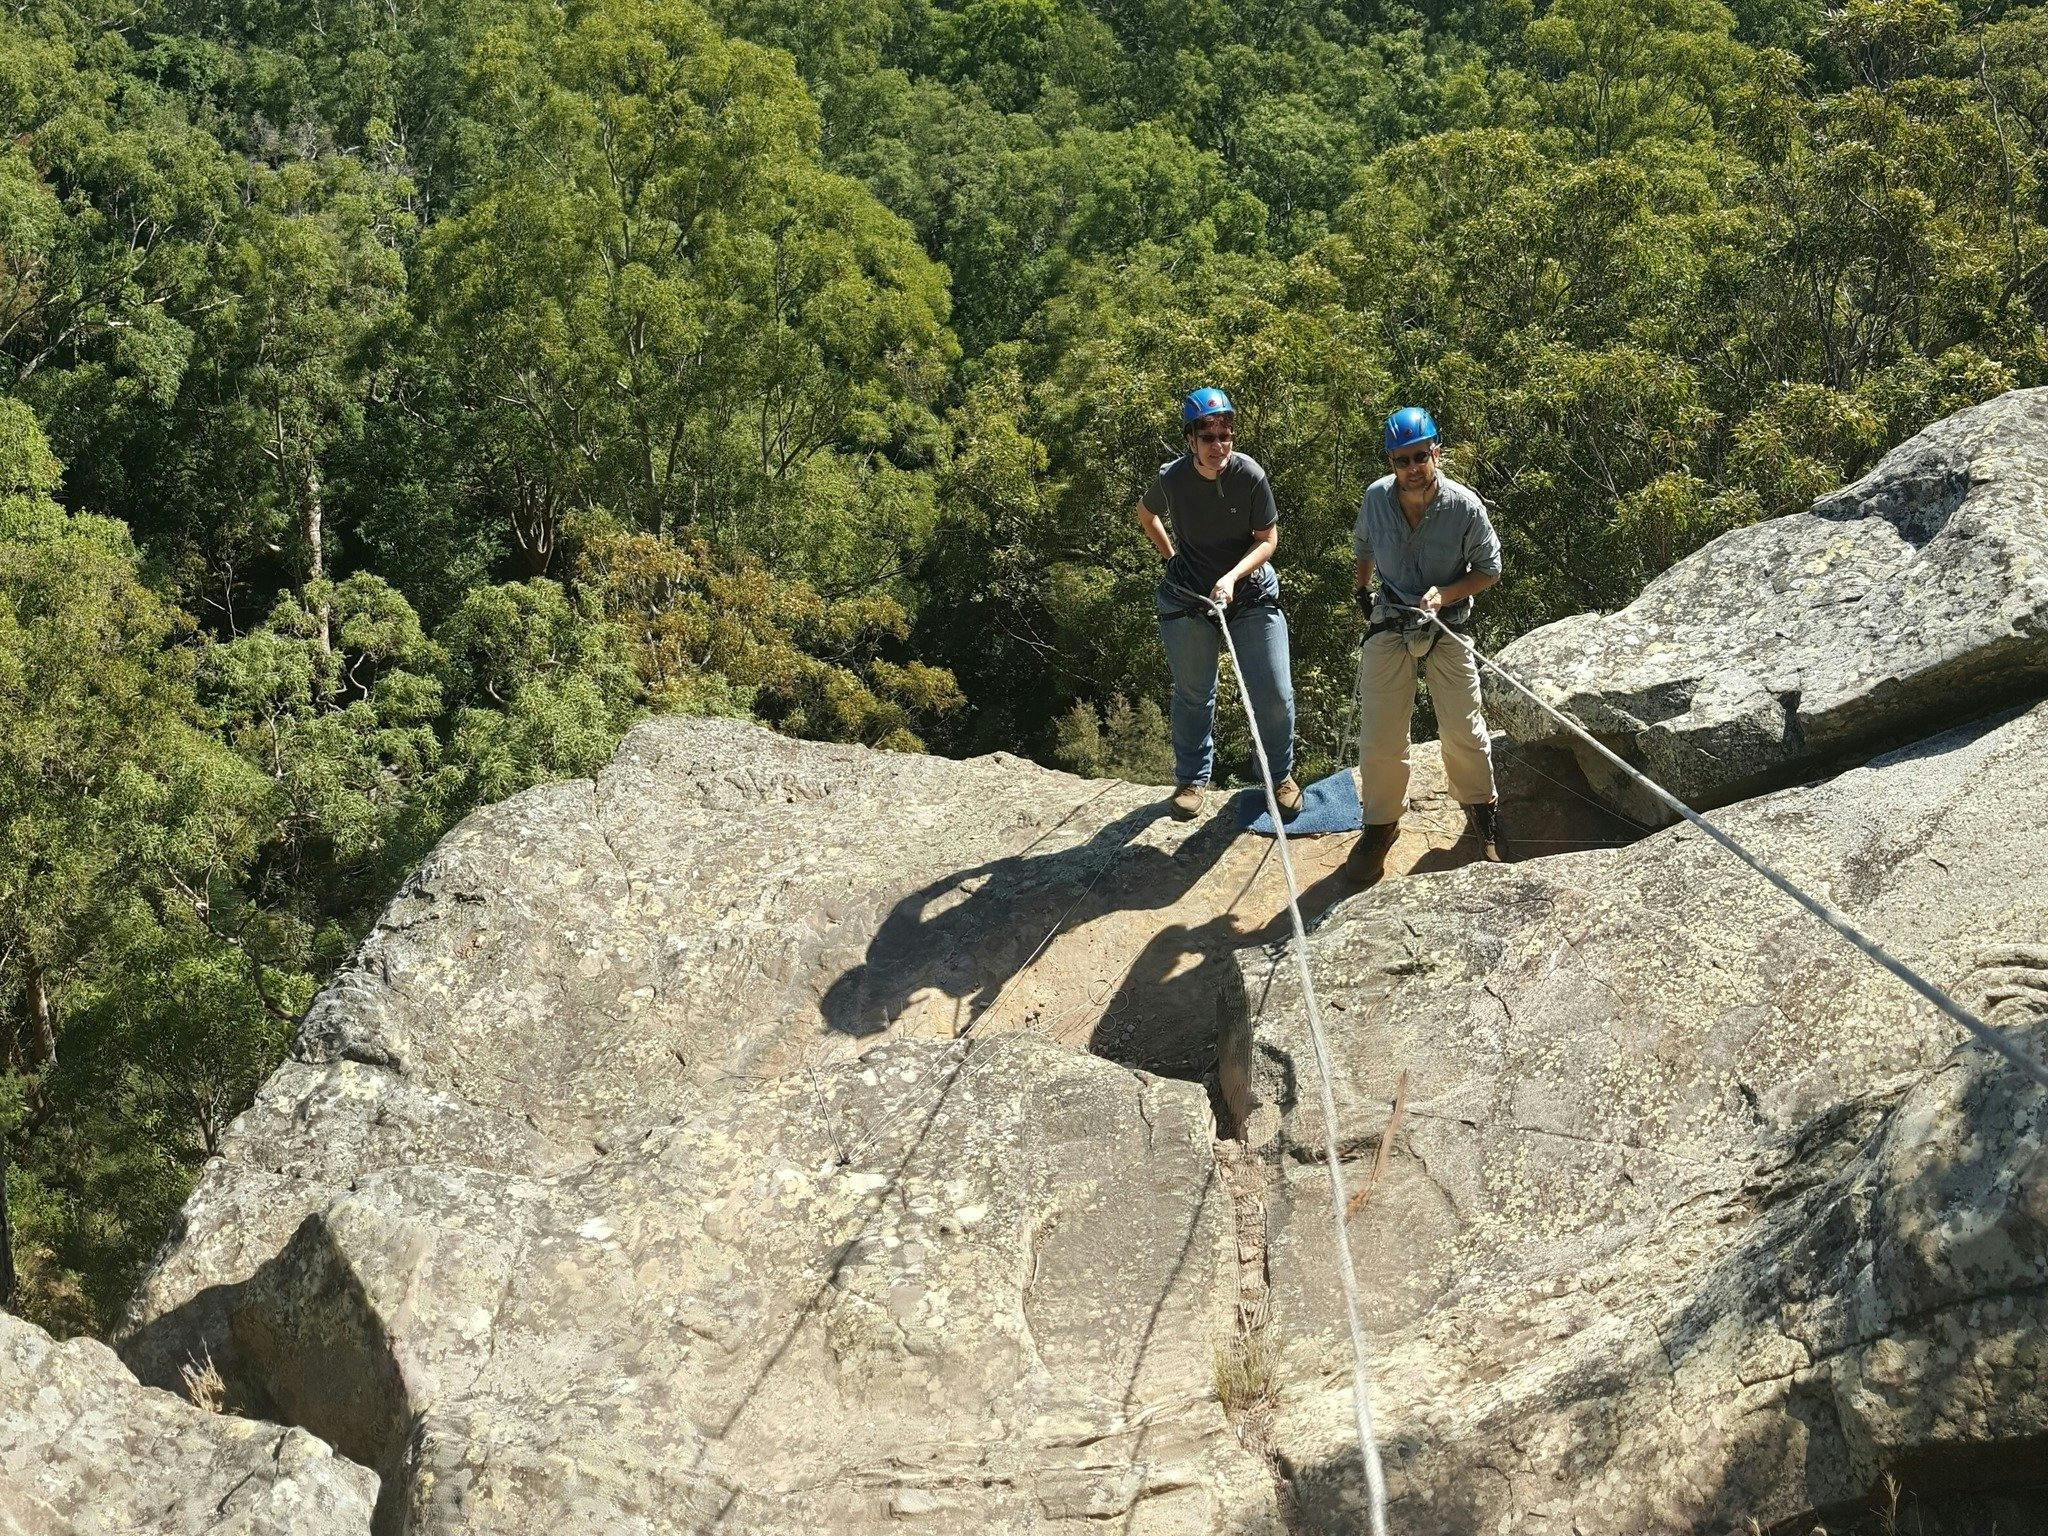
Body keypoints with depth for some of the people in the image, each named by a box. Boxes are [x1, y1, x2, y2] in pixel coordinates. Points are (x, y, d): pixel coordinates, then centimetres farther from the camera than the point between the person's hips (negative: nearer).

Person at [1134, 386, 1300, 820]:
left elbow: (1268, 539, -9)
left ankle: (1281, 775, 21)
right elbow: (1145, 513, 10)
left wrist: (1233, 576, -22)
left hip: (1251, 591, 0)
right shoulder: (1170, 479, -13)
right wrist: (1170, 557, 6)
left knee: (1275, 693, -1)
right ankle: (1192, 779, 31)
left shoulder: (1250, 475, -17)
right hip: (1188, 598, 1)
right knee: (1193, 695, 12)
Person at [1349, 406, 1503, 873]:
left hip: (1447, 628, -1)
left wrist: (1445, 594, -21)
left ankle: (1482, 807, 31)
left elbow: (1489, 570, -6)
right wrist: (1362, 593, 18)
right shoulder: (1376, 498, -11)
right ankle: (1380, 821, 21)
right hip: (1388, 625, 2)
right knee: (1379, 737, 2)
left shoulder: (1465, 506, -19)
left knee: (1463, 732, 5)